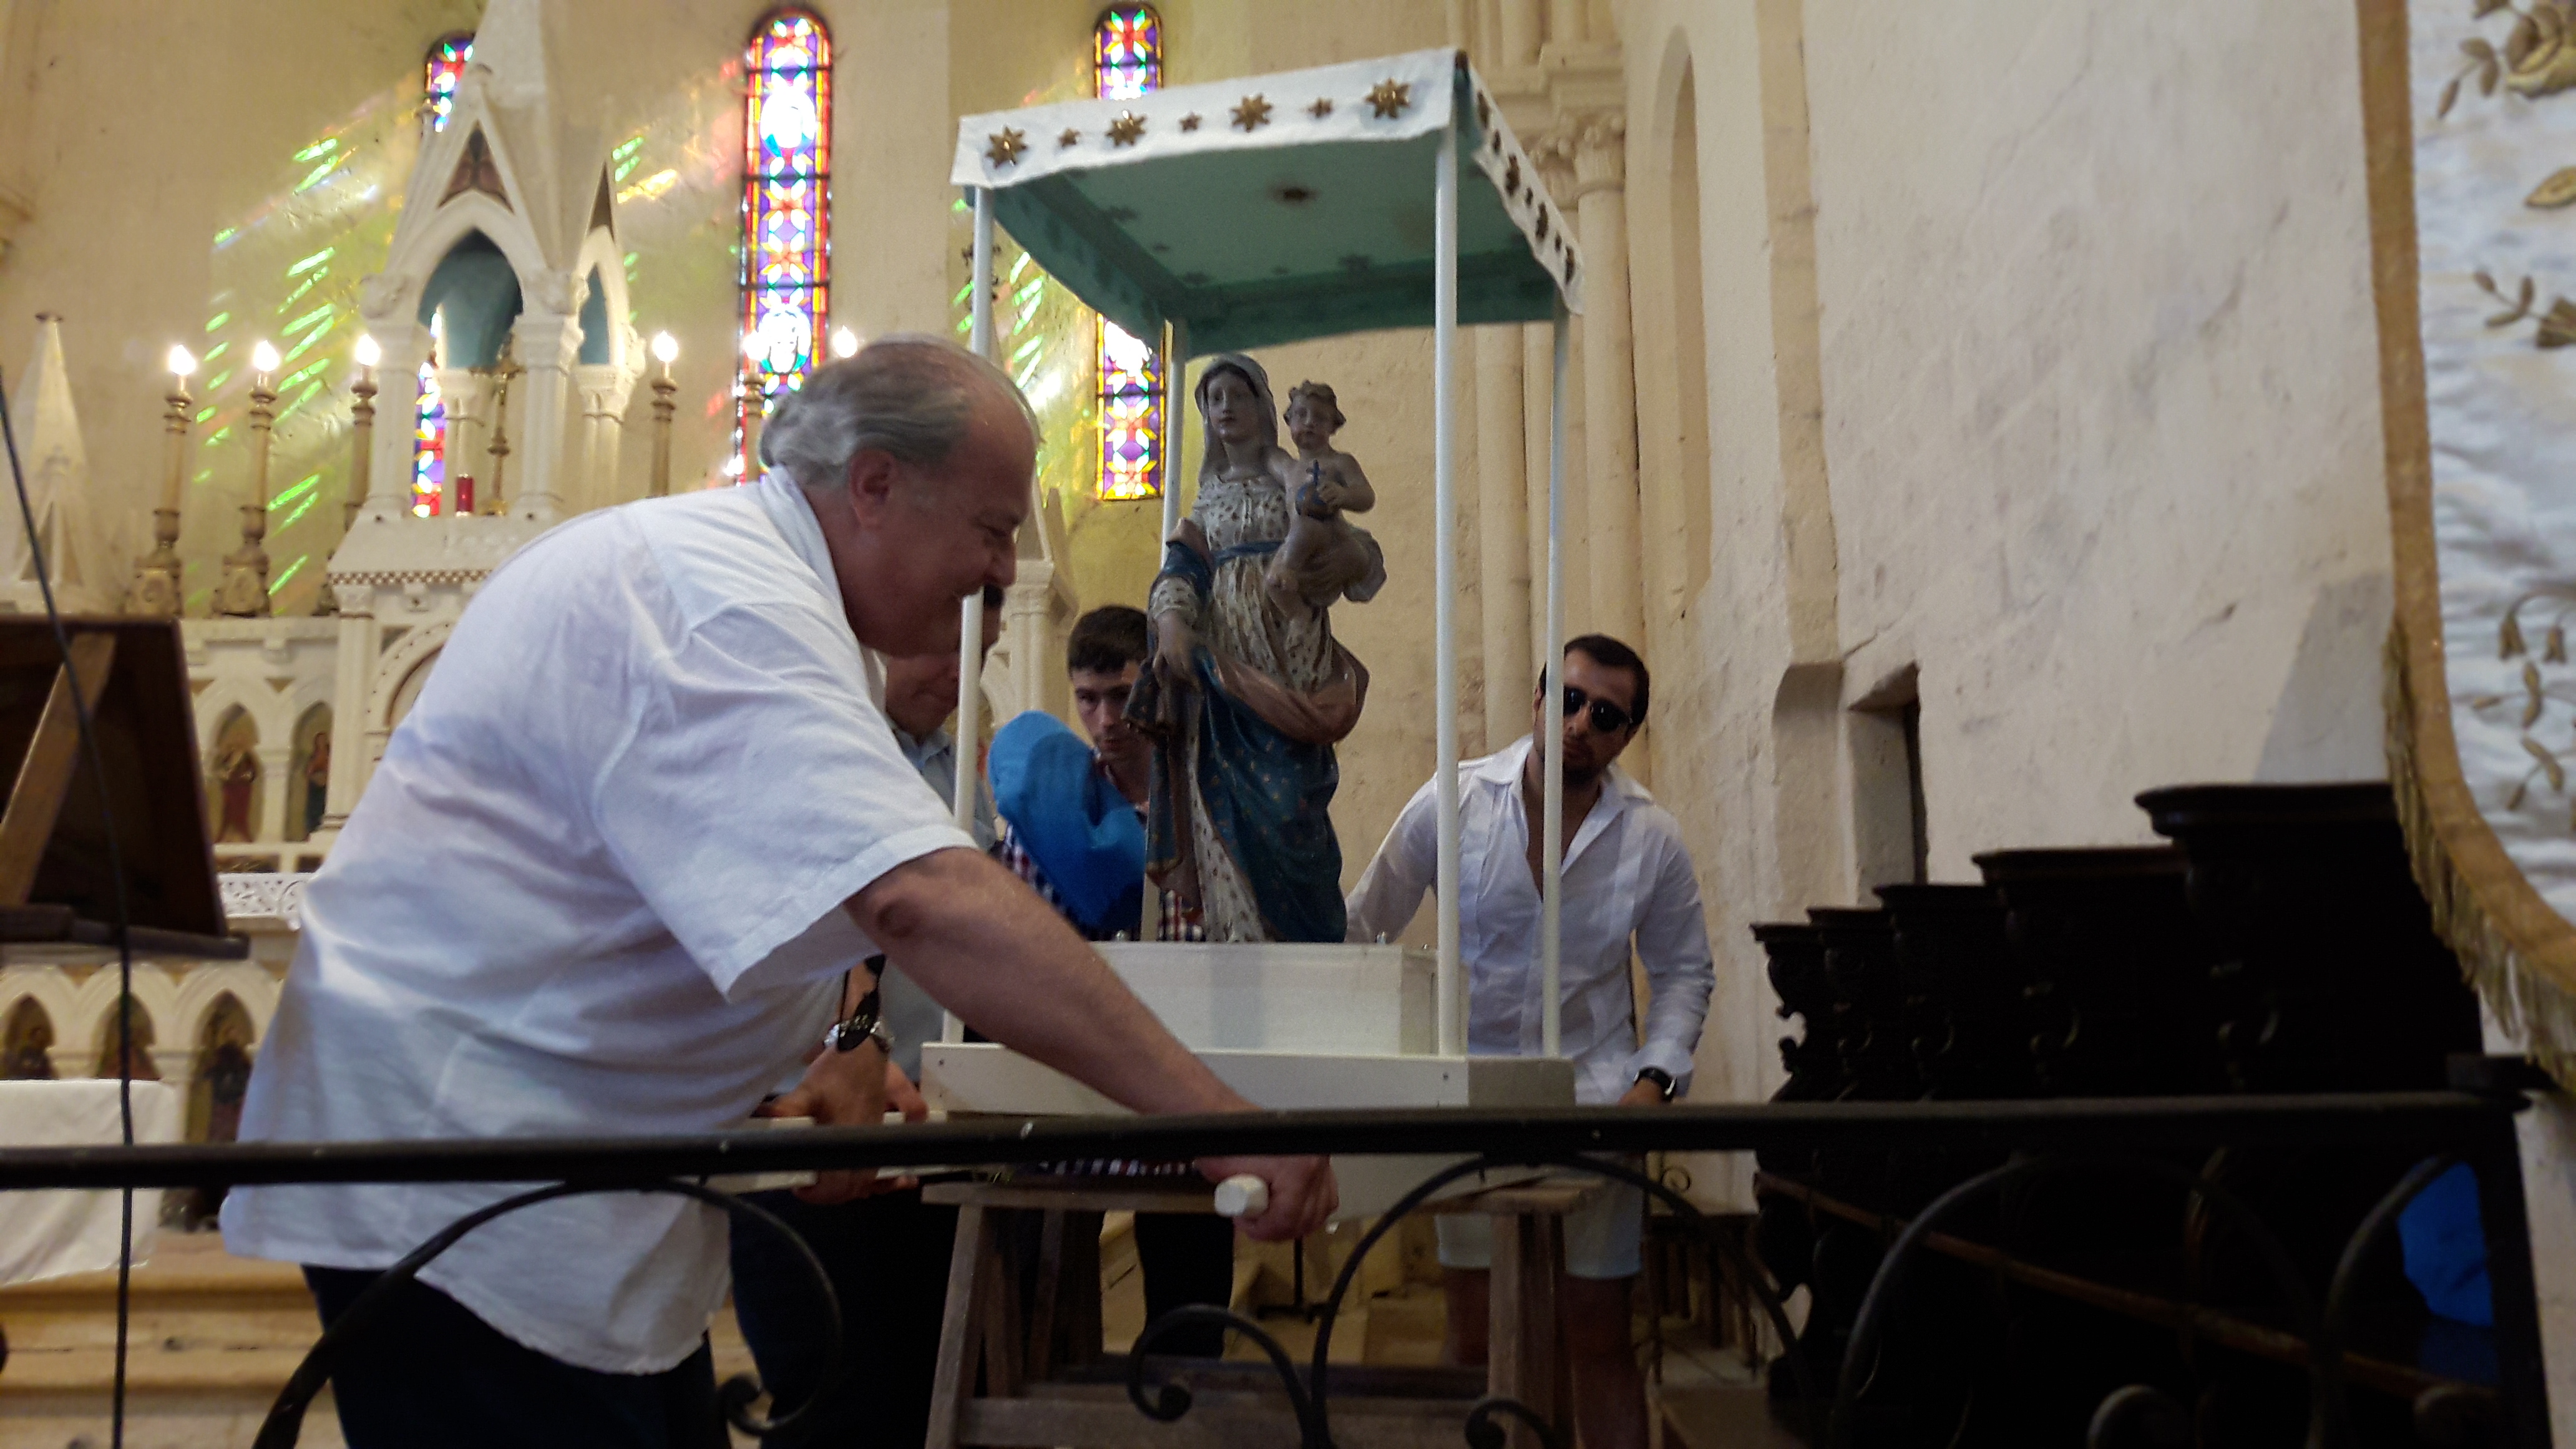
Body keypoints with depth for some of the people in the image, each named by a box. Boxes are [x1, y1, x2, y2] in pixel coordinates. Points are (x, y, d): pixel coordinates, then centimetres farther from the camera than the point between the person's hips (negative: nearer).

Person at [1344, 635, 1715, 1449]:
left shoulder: (1653, 837, -2)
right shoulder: (1451, 803, -7)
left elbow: (1684, 971, 9)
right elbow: (1363, 930, 3)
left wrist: (1658, 1076, -5)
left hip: (1594, 1099, 1)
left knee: (1601, 1341, 7)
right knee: (1472, 1339, 7)